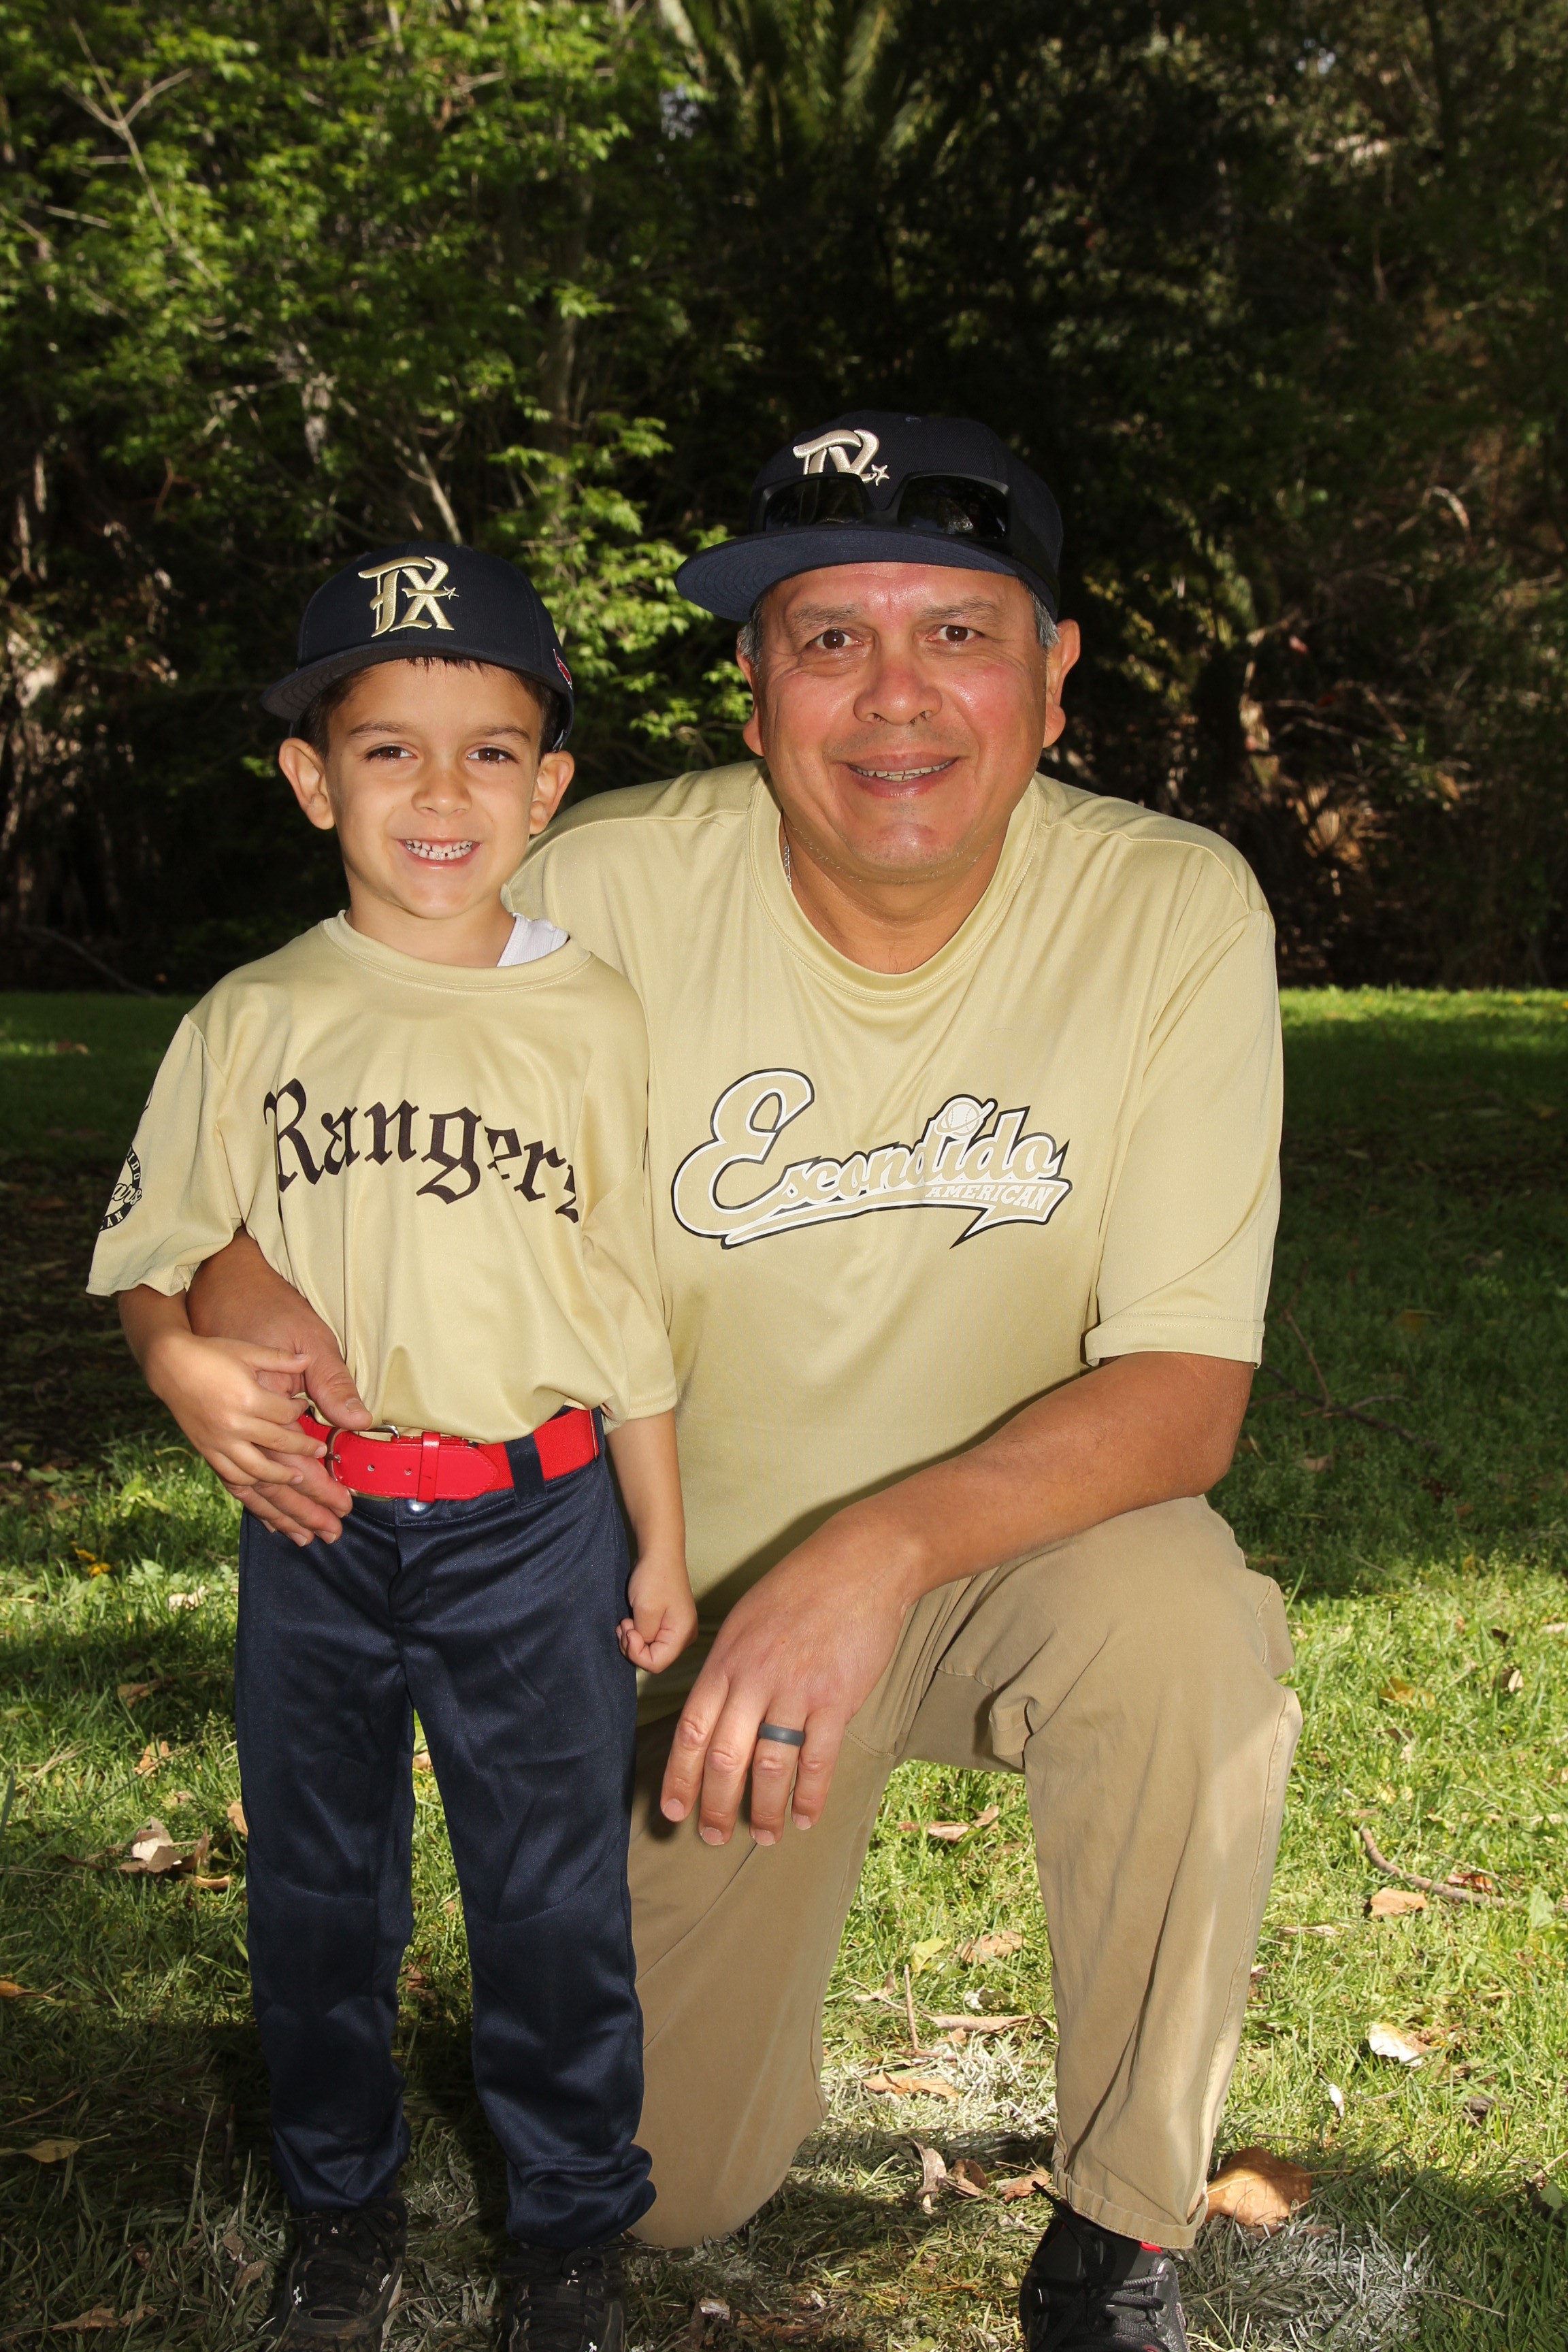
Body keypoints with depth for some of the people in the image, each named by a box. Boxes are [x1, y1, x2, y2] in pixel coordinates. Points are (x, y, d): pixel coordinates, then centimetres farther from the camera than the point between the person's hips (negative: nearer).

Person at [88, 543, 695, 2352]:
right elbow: (153, 1253, 5)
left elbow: (632, 1303, 2)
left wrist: (660, 1546, 4)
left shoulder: (590, 1016, -2)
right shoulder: (252, 1022, -1)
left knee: (555, 1895, 9)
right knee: (316, 1886, 15)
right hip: (315, 1525, 1)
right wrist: (182, 1357, -17)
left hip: (535, 1524, -1)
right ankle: (341, 2201, 37)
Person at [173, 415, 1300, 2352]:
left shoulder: (1176, 911, -19)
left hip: (1024, 1545, -1)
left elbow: (1186, 1388, -22)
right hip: (705, 1588, 1)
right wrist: (228, 1287, -32)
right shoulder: (612, 890, -18)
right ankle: (750, 1939, 39)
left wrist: (879, 1547, -40)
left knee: (1185, 1622, -36)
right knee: (668, 2180, 2)